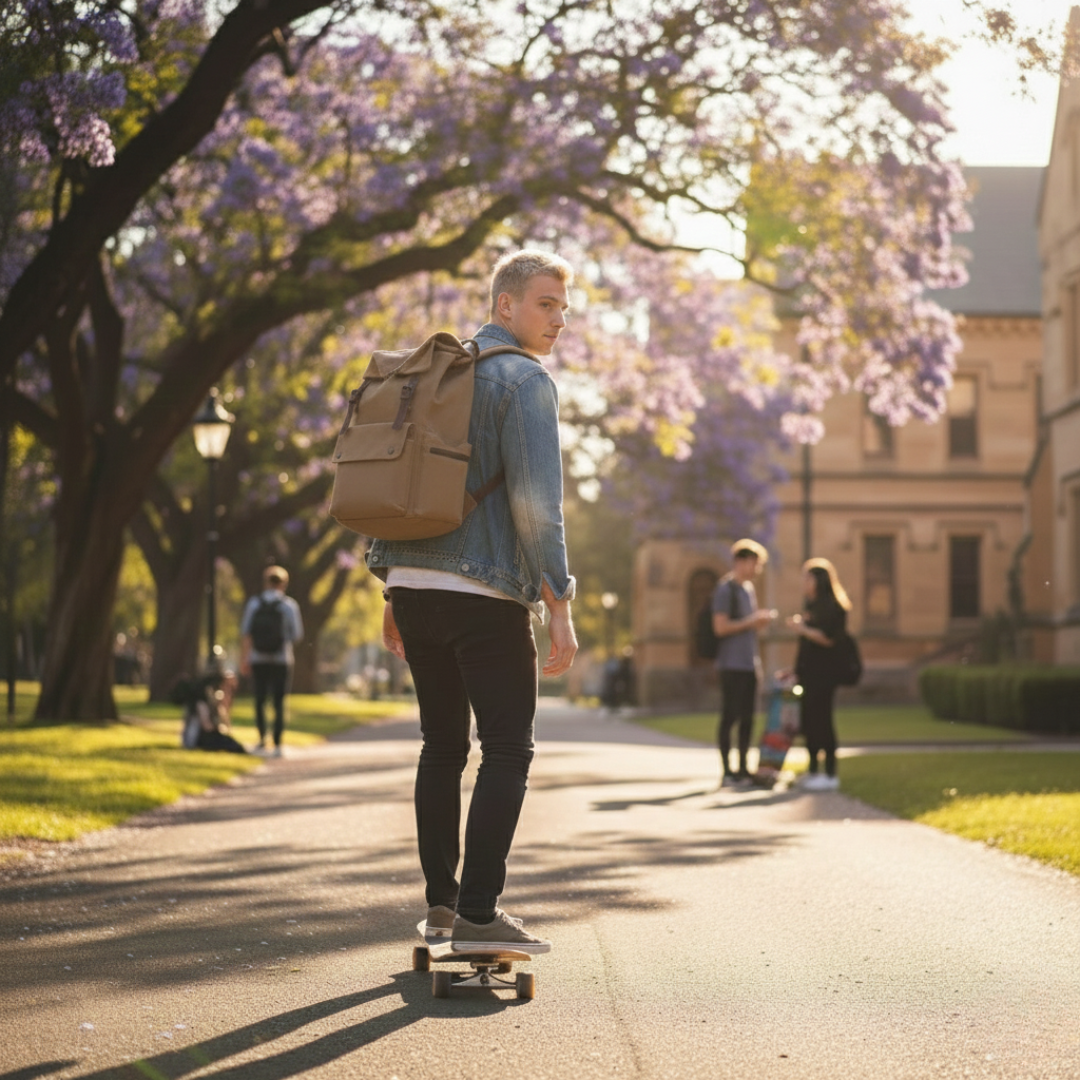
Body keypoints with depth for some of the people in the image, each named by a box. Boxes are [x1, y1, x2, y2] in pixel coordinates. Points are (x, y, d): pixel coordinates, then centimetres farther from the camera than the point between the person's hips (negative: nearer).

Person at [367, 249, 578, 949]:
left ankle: (441, 898, 17)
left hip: (412, 584, 8)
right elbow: (536, 502, -16)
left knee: (443, 745, 15)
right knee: (508, 750, -3)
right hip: (484, 594, -7)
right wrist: (560, 608, -15)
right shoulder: (527, 381, -7)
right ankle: (478, 910, -8)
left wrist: (392, 588, 21)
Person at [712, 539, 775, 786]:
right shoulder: (725, 589, -10)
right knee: (729, 717, -5)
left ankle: (743, 769, 15)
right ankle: (726, 772, -2)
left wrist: (761, 620, 5)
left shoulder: (748, 588, 17)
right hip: (732, 663, -8)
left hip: (750, 663, 8)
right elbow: (720, 627, -17)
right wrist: (751, 622, -14)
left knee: (747, 719, 9)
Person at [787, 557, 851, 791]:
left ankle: (830, 775, -4)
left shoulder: (833, 606, -9)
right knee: (808, 721, 9)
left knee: (821, 721, -8)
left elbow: (831, 638, -18)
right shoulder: (811, 607, 19)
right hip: (807, 672, 9)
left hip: (823, 673, -9)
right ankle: (812, 772, 17)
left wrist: (804, 630, -16)